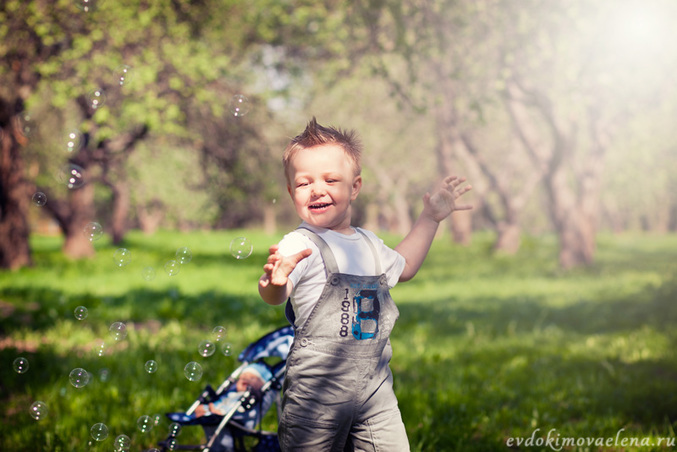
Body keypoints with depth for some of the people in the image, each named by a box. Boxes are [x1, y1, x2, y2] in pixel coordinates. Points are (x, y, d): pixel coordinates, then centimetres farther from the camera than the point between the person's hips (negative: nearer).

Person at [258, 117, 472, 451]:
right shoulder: (300, 244, -11)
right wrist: (275, 283, -53)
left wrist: (430, 217, 31)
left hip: (375, 383, 6)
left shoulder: (368, 244, 12)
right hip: (316, 388, -5)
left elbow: (402, 267, 33)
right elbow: (274, 297, -29)